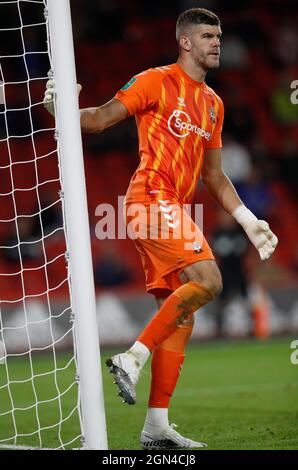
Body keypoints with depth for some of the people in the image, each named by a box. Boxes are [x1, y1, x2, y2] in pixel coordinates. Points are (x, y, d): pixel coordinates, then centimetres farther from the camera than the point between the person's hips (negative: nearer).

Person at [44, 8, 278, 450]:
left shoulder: (213, 103, 21)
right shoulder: (156, 82, -1)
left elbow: (214, 175, 26)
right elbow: (102, 118, -6)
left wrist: (247, 219, 20)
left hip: (175, 208, 8)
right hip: (153, 198, -8)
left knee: (180, 318, 4)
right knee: (207, 279, -24)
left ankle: (157, 426, 5)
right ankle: (133, 358, -16)